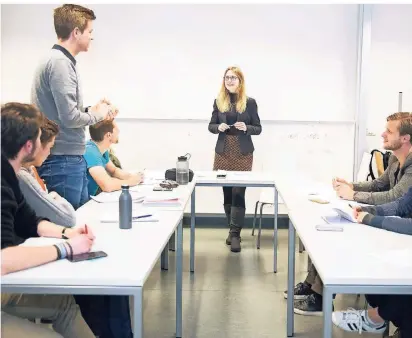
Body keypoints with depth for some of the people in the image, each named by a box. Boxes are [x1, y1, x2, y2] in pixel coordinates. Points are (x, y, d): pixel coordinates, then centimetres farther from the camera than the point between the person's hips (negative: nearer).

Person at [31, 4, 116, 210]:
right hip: (63, 161, -10)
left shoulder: (59, 60, 13)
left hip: (70, 159, 10)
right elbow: (70, 117, -22)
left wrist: (91, 109, 11)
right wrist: (97, 115, -4)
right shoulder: (60, 63, -16)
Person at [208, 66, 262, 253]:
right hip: (223, 152, 3)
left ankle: (235, 234, -6)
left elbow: (258, 128, 3)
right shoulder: (219, 102, 6)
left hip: (243, 153, -3)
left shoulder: (250, 102, 0)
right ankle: (233, 229, 22)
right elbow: (211, 126, 11)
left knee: (238, 192, -7)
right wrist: (219, 127, -11)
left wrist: (246, 128, -17)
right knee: (227, 192, 8)